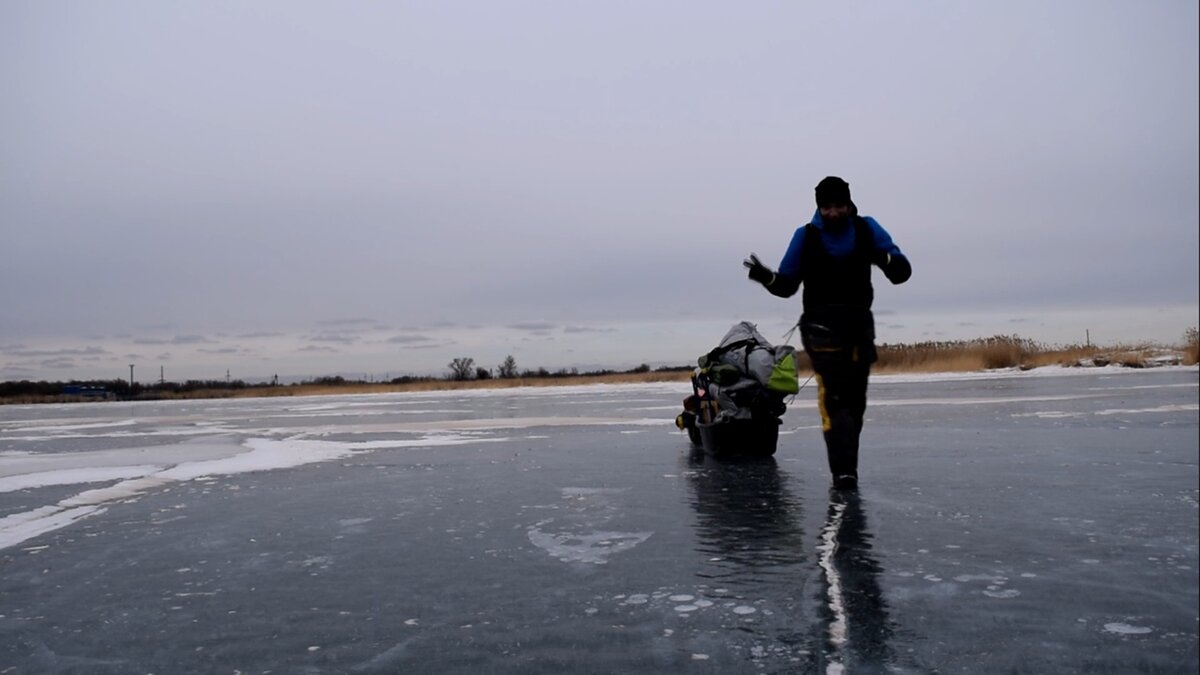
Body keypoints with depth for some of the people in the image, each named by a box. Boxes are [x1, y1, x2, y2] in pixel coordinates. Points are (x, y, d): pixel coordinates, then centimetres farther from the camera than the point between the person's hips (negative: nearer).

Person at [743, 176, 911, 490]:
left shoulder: (866, 229, 4)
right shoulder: (806, 236, 2)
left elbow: (902, 272, -2)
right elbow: (787, 285, 5)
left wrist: (885, 259, -25)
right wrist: (766, 276, -17)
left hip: (859, 323, 3)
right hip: (821, 325, -2)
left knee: (855, 398, 7)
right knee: (834, 394, -18)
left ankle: (845, 465, 19)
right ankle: (843, 469, -23)